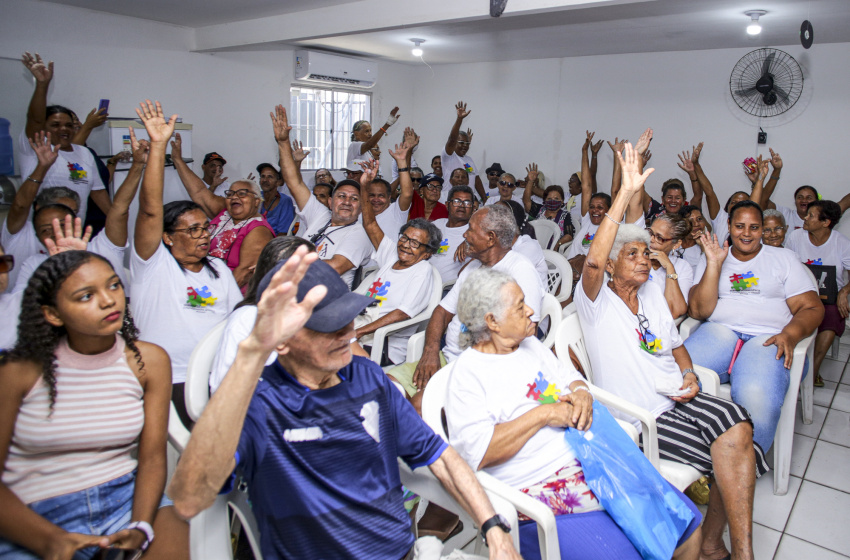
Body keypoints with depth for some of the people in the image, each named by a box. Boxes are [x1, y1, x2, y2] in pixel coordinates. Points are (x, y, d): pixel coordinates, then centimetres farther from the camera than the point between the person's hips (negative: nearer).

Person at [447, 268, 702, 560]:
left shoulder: (530, 345, 13)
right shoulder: (467, 371, -11)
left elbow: (568, 376, 25)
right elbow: (476, 452, -20)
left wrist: (582, 393, 0)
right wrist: (543, 414, -18)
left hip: (593, 461, 8)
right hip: (539, 489, -7)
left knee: (689, 524, 4)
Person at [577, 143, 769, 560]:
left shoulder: (652, 293, 15)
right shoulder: (595, 300, -7)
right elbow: (593, 262, -30)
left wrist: (689, 375, 2)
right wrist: (626, 192, -32)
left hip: (677, 399, 6)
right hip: (639, 418, -6)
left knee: (736, 424, -23)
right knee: (736, 453, -18)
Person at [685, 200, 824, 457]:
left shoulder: (783, 258, 18)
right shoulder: (712, 259, 18)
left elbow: (812, 307, 10)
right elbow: (698, 311, 4)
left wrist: (790, 334, -11)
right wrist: (714, 264, -2)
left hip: (766, 338, -1)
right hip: (718, 331, 1)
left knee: (756, 398, -35)